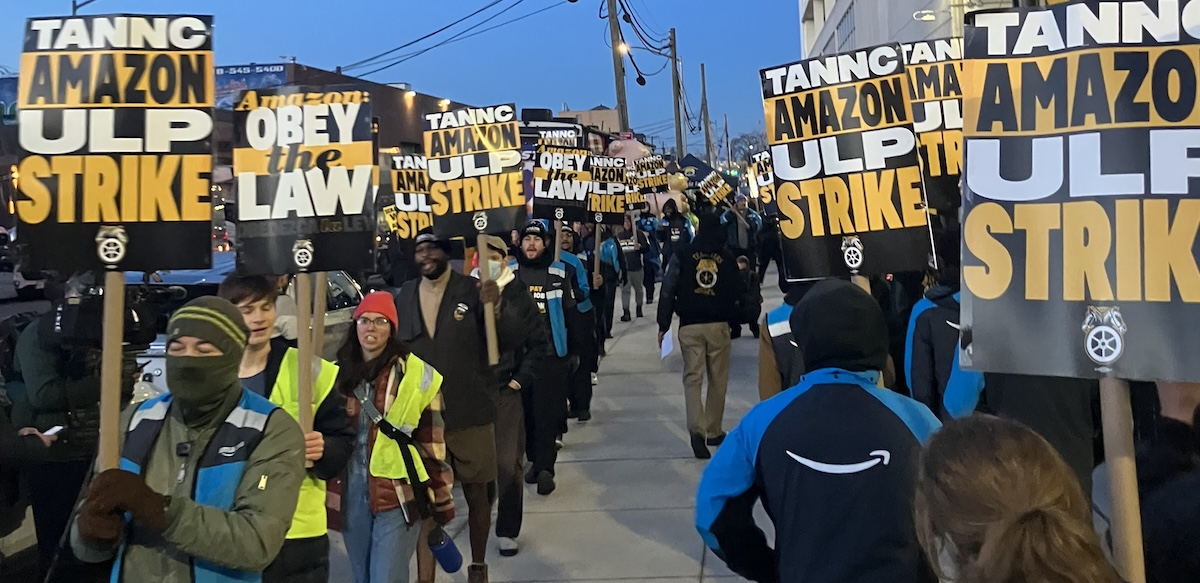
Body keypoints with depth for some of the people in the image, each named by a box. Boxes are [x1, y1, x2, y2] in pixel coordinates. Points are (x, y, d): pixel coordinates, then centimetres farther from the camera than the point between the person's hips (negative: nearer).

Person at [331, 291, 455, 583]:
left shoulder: (418, 376, -8)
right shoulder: (340, 373, 5)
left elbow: (432, 444, -6)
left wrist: (443, 505, -3)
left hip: (398, 497, -5)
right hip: (351, 495, 5)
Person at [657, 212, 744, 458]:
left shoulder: (682, 254, 0)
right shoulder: (726, 257, 3)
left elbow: (668, 290, -4)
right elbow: (737, 292, 7)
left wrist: (663, 325, 1)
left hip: (690, 326, -1)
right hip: (719, 325, 1)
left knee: (692, 376, 0)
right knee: (718, 378, 11)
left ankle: (697, 429, -17)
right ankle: (713, 430, 18)